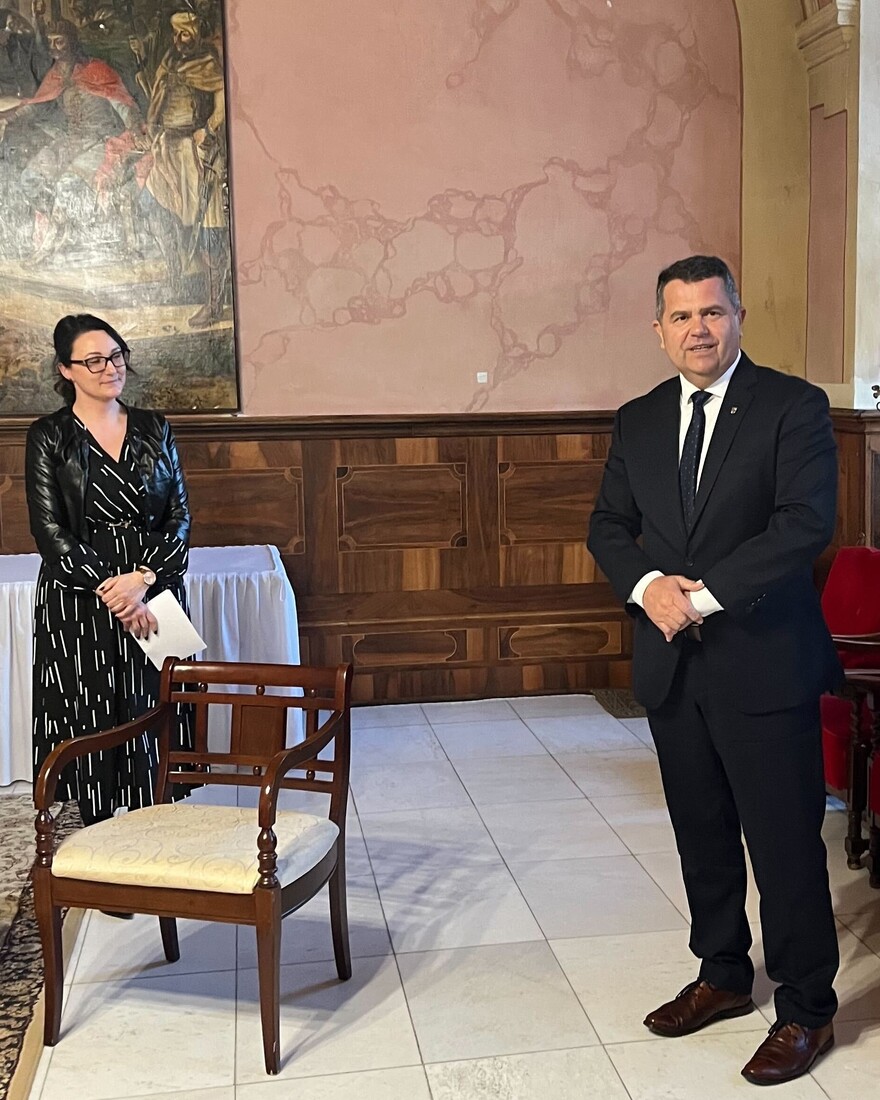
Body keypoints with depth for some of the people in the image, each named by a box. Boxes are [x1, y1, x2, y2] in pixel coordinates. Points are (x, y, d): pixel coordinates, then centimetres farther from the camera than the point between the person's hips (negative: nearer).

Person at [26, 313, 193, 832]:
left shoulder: (154, 429, 9)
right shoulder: (49, 436, 0)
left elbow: (180, 516, 4)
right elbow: (49, 531, -6)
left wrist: (141, 579, -11)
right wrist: (109, 588, -15)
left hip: (155, 591, 3)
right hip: (78, 600, -2)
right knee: (91, 726, 0)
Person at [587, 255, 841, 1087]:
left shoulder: (793, 406, -6)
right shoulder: (638, 422, 10)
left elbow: (806, 522, -17)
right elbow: (608, 526, 10)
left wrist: (706, 595, -19)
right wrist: (647, 585, -10)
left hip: (763, 663, -5)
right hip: (671, 664, 5)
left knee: (786, 842, 3)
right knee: (702, 834, 16)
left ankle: (806, 1010, 19)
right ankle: (723, 977, 35)